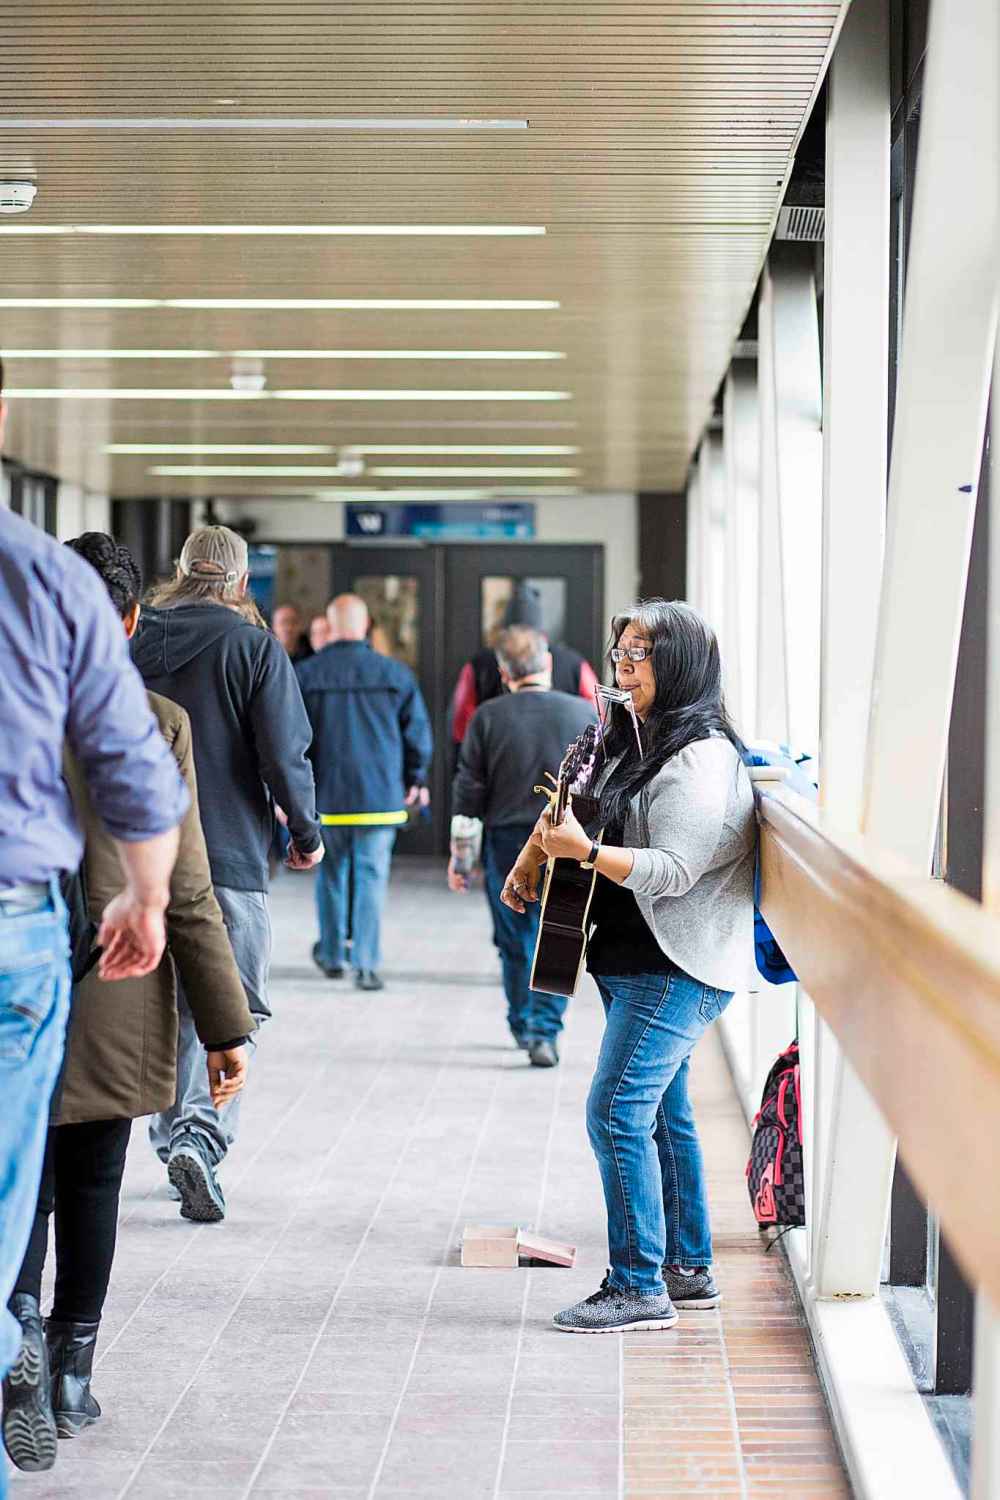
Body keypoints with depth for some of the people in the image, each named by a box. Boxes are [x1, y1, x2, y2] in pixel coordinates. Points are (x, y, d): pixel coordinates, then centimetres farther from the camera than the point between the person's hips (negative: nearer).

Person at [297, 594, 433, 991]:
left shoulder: (305, 674, -2)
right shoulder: (395, 674, -2)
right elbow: (417, 731, 2)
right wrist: (416, 779, 16)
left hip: (326, 795, 1)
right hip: (380, 794, -1)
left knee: (331, 873, 17)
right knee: (372, 876, 2)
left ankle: (332, 955, 27)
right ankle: (366, 963, -5)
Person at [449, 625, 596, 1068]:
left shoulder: (488, 717, -3)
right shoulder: (583, 714, -1)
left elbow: (468, 791, -1)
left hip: (506, 842, 1)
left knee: (515, 942, 15)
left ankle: (522, 1024, 27)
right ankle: (544, 1030, -7)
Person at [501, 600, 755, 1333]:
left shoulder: (701, 760, -17)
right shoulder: (633, 741, 13)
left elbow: (673, 870, -25)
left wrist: (585, 851, -32)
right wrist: (535, 852, 19)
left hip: (676, 970, -10)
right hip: (638, 966, 10)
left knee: (618, 1114, -14)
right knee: (662, 1113, 16)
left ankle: (640, 1287, -9)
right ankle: (689, 1270, 26)